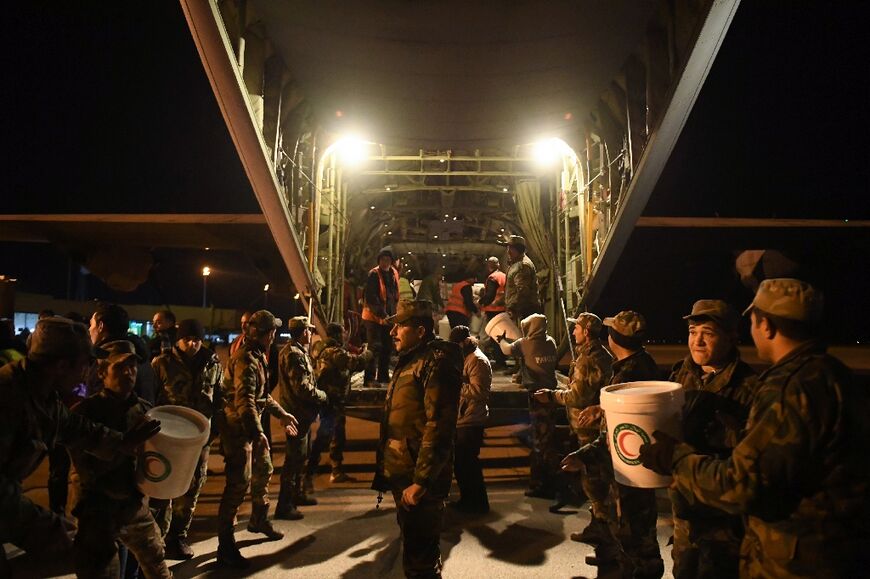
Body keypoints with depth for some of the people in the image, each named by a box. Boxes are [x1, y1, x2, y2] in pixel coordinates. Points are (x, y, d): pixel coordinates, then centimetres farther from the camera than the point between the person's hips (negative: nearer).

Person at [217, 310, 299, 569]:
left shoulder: (258, 356, 11)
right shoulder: (246, 359, -21)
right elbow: (244, 401, -30)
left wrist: (282, 414, 22)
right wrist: (257, 432, -36)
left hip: (252, 424, 10)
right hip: (238, 427, -10)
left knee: (263, 471, 21)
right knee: (239, 483, -7)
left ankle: (259, 520, 41)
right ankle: (225, 546, 2)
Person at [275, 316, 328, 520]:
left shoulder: (297, 351, 13)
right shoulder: (294, 354, -21)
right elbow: (302, 388, -24)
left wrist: (317, 394, 5)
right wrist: (323, 396, -10)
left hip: (301, 413, 11)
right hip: (298, 413, -11)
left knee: (300, 456, 21)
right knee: (294, 459, -3)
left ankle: (299, 493, 36)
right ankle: (284, 505, 5)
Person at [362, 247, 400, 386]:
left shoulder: (394, 273, 9)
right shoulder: (374, 274, -12)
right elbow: (370, 298, -18)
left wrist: (394, 313, 12)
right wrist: (382, 314, -23)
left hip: (388, 317, 7)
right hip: (374, 317, -7)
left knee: (387, 347, 14)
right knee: (374, 347, -8)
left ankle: (383, 377, 26)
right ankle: (370, 379, -4)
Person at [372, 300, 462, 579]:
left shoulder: (436, 362, -17)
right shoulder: (409, 361, 15)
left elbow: (439, 427, -24)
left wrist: (420, 481, -24)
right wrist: (389, 470, 18)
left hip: (418, 481, -10)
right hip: (402, 475, 10)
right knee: (416, 553, 22)